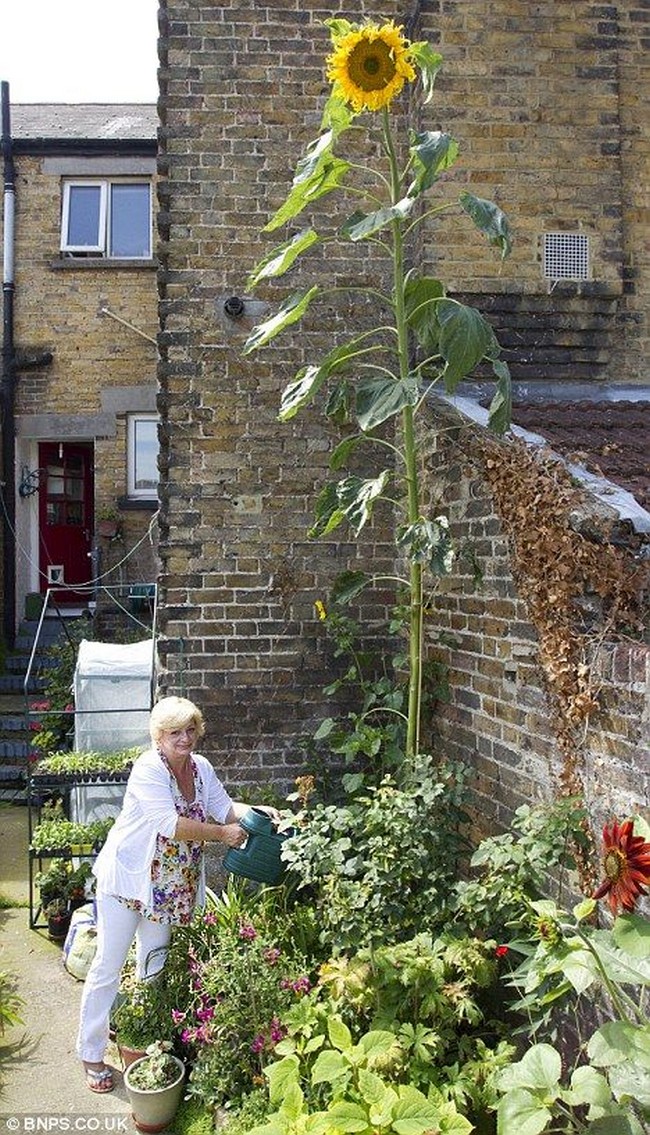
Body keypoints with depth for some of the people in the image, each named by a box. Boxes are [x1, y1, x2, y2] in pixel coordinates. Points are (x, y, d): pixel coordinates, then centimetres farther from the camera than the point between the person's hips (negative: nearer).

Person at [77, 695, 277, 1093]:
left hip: (170, 885, 7)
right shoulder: (149, 769, -23)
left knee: (155, 963, 19)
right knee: (108, 966, 2)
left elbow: (225, 807, 4)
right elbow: (170, 824, -30)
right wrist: (222, 833, -26)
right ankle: (92, 1055, 16)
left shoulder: (201, 768, 0)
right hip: (127, 878, -7)